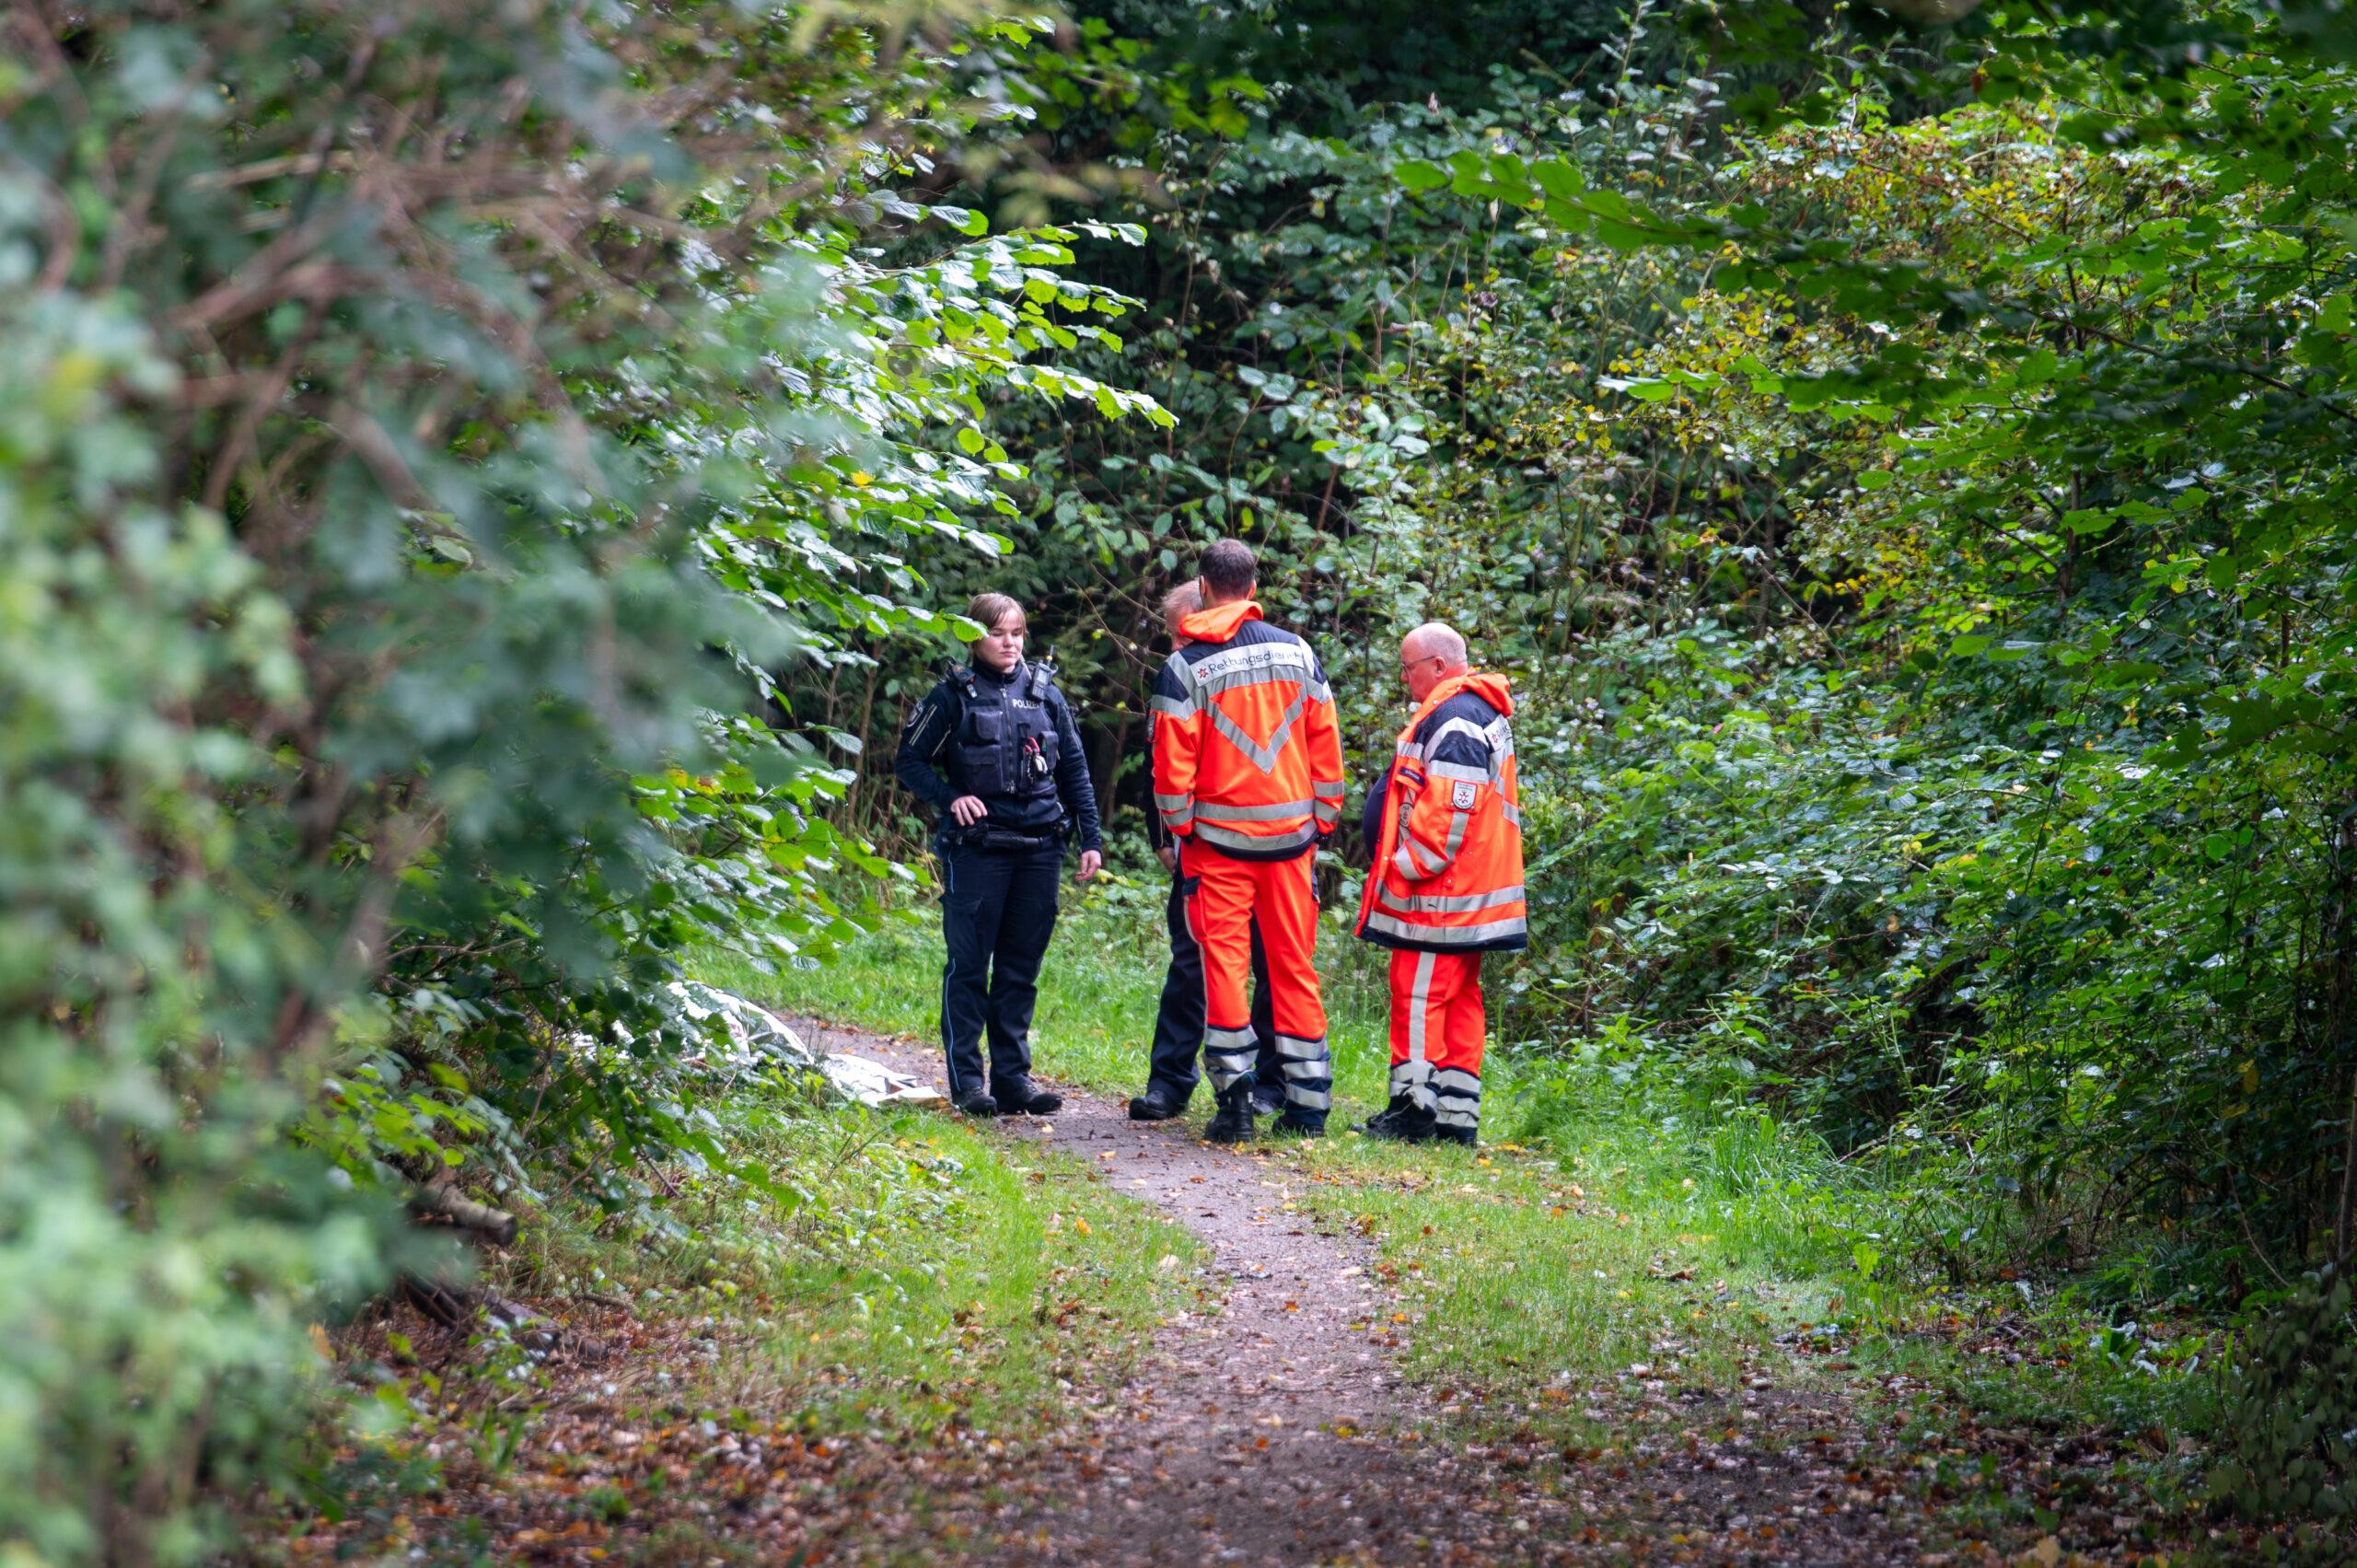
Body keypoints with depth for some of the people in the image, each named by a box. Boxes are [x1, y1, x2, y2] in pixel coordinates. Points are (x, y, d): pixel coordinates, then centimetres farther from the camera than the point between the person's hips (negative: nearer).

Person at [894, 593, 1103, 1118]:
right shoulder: (954, 695, 1)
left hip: (1040, 847, 3)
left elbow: (1075, 770, 15)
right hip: (976, 848, -3)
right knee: (969, 965, -2)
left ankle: (1013, 1078, 11)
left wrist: (1091, 838, 9)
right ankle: (967, 1081, 4)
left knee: (1022, 967, 6)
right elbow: (909, 760, 4)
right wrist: (950, 798, -12)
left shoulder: (1045, 694, 11)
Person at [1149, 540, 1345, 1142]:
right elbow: (1325, 747, 6)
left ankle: (1234, 1100, -4)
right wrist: (1322, 822, 14)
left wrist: (1179, 830, 5)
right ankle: (1308, 1101, 9)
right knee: (1294, 963, 8)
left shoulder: (1184, 667, -5)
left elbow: (1173, 763, -7)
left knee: (1224, 962, 1)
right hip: (1291, 833, 3)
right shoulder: (1297, 653, 5)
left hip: (1219, 836, -3)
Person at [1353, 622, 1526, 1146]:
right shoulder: (1481, 714, 18)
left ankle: (1413, 1107, -3)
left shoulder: (1453, 723, -17)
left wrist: (1407, 867, -17)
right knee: (1460, 999, 11)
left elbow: (1447, 809, -24)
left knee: (1419, 992, -6)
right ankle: (1457, 1115, 15)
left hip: (1439, 894, -11)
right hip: (1472, 896, 11)